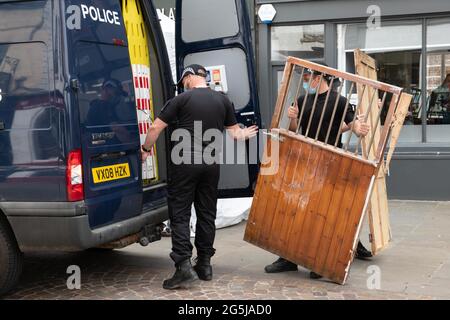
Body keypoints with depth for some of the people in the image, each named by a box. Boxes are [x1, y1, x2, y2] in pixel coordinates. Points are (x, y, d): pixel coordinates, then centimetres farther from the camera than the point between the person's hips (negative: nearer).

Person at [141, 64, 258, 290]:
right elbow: (233, 132, 11)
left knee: (180, 214, 0)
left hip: (184, 163, -4)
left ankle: (184, 266, -10)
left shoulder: (181, 100, -5)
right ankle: (204, 264, 19)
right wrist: (245, 134, 33)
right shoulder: (223, 101, 7)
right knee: (207, 213, 13)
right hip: (211, 163, 5)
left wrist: (146, 149, 11)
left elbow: (156, 128, -6)